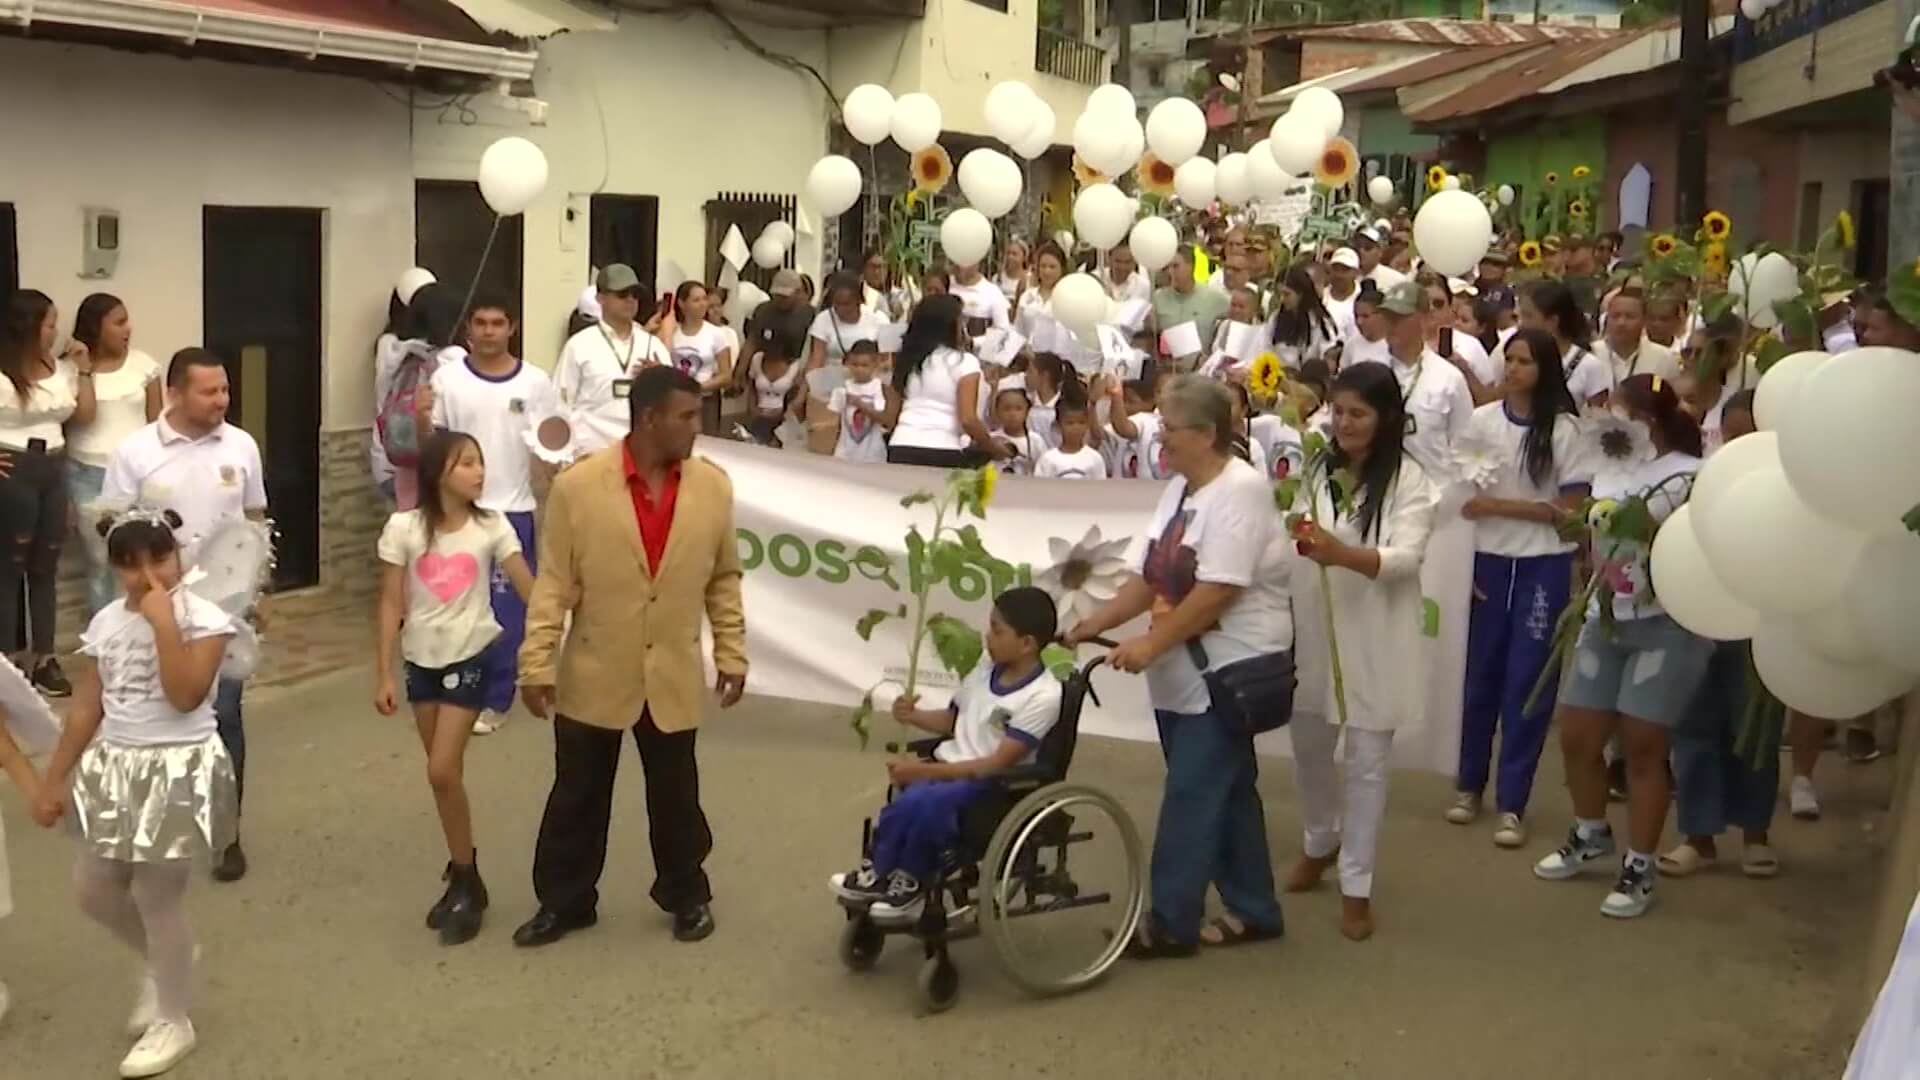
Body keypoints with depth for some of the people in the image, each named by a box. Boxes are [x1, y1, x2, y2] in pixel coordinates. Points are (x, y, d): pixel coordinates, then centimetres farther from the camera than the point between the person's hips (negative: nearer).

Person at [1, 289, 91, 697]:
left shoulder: (60, 367, 7)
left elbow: (84, 417, 12)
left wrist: (83, 371, 5)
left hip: (54, 469, 6)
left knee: (46, 565, 10)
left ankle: (43, 657, 18)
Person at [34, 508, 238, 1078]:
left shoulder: (204, 619, -13)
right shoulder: (106, 623, 4)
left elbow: (185, 697, -25)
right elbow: (87, 708, 10)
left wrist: (164, 624, -25)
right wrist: (53, 780, 12)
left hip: (178, 770, -6)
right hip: (116, 769, 6)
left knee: (157, 897, 1)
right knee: (93, 890, 11)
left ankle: (173, 1022, 19)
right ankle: (165, 961, 39)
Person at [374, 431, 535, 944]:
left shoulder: (491, 527, -8)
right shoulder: (404, 528, -7)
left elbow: (530, 590, -10)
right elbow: (391, 605, -3)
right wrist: (383, 674, -3)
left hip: (471, 657, -2)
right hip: (422, 661, 2)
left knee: (443, 771, -9)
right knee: (445, 773, 10)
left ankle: (466, 881, 7)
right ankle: (462, 876, 25)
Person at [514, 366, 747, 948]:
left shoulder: (713, 486, -3)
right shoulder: (578, 485, -12)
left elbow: (724, 579, 6)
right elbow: (554, 584, -8)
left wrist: (732, 654, 6)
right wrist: (537, 662, -10)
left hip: (673, 677, 2)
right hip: (594, 675, -1)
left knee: (676, 797, 14)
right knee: (577, 796, 11)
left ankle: (686, 895, 33)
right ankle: (564, 902, 28)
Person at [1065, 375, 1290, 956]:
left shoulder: (1240, 489, -15)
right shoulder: (1179, 489, 12)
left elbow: (1218, 590, -22)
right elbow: (1148, 579, 12)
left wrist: (1151, 643, -22)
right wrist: (1089, 626, 4)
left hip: (1226, 671, -9)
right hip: (1185, 670, 9)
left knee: (1192, 796, -4)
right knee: (1225, 791, 15)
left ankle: (1171, 922, 5)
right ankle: (1252, 911, 26)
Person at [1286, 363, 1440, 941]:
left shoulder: (1410, 481, -9)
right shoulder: (1317, 470, 6)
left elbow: (1404, 558, -21)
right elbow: (1291, 533, 10)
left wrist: (1341, 554, -38)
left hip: (1375, 638, -4)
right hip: (1315, 628, 5)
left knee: (1366, 763, 3)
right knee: (1309, 747, 17)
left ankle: (1356, 885, 15)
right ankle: (1320, 842, 43)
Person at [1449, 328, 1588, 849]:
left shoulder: (1563, 429, -5)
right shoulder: (1481, 421, -1)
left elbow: (1570, 509, -7)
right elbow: (1461, 497, 2)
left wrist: (1501, 506, -13)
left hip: (1544, 566, -1)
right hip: (1487, 561, 2)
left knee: (1527, 682, 2)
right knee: (1480, 674, 9)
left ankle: (1512, 803, 11)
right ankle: (1469, 784, 27)